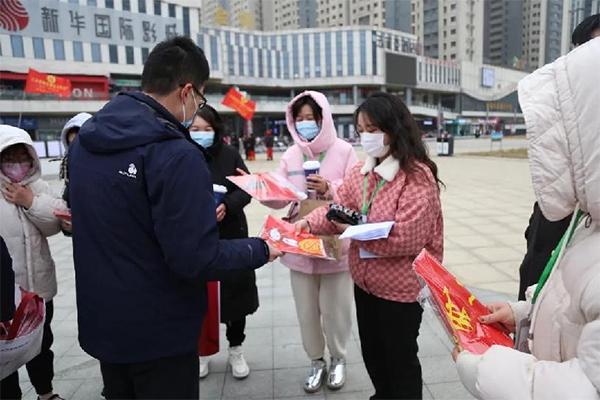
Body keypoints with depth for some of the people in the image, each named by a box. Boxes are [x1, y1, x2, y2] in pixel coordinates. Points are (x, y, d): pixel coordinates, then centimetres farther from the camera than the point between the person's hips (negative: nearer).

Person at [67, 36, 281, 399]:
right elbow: (195, 259, -27)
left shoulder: (84, 140, 0)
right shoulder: (176, 155, -25)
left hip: (101, 322, 8)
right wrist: (260, 250, -10)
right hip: (158, 332, -7)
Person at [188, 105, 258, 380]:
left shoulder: (229, 154, -2)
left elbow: (246, 190, -2)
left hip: (230, 235, 1)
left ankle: (236, 350, 32)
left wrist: (226, 205, -21)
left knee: (235, 292, 10)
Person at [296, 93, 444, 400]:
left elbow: (407, 237, -28)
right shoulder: (362, 171, 3)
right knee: (371, 351, 26)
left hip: (401, 288, -8)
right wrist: (311, 222, -18)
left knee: (400, 357, 14)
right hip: (365, 282, 8)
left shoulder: (417, 176, -22)